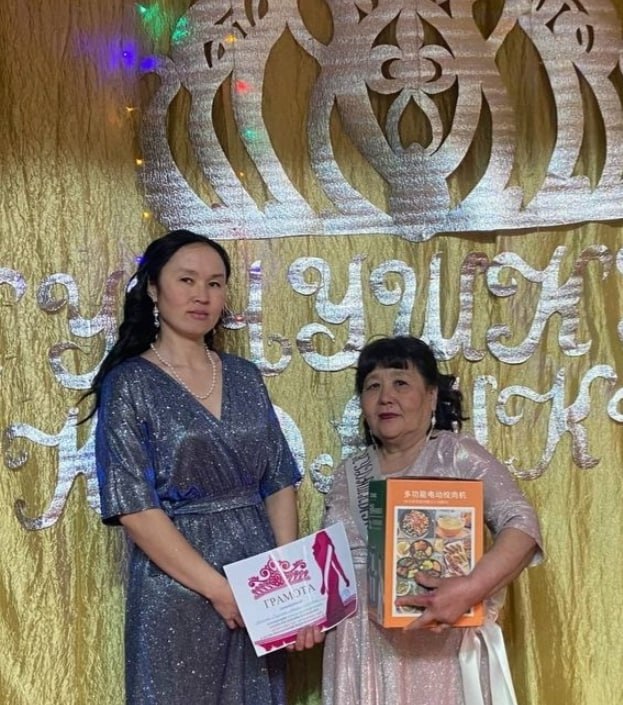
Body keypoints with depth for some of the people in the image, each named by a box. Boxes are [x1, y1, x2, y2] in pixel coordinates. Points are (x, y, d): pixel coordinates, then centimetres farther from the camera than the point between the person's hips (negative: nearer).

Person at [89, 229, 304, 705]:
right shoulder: (130, 383, -7)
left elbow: (280, 484, 7)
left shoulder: (245, 377, 7)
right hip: (178, 592, -4)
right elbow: (134, 508, -13)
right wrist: (218, 589, -16)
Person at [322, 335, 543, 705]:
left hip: (440, 644, -3)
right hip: (364, 647, 4)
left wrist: (470, 589, -30)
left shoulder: (457, 454, -5)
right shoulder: (350, 474, 9)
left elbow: (521, 525, -16)